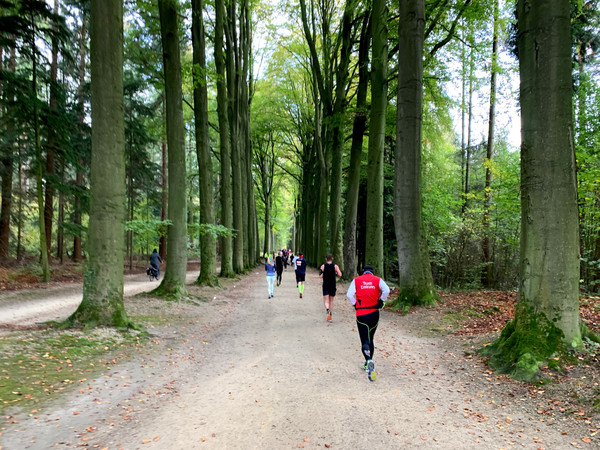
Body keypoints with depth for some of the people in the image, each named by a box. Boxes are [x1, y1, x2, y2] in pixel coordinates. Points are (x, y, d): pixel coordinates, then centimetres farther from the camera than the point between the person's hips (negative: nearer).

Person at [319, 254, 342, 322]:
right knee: (331, 301, 13)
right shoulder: (335, 266, -3)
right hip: (332, 285, 1)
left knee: (326, 301, 2)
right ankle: (330, 316, 15)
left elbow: (321, 276, -7)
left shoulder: (323, 266, -4)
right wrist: (335, 274, 8)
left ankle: (328, 310, -29)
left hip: (325, 285, -1)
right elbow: (340, 275, -11)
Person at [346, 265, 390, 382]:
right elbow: (386, 290, -12)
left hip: (361, 314, -1)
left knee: (364, 341, -1)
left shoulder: (356, 280, 4)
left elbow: (349, 294, -7)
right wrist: (381, 301, 1)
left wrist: (355, 304, 5)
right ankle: (368, 365, 28)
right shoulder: (377, 280, 5)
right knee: (370, 339, 20)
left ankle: (369, 361, -29)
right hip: (374, 313, 2)